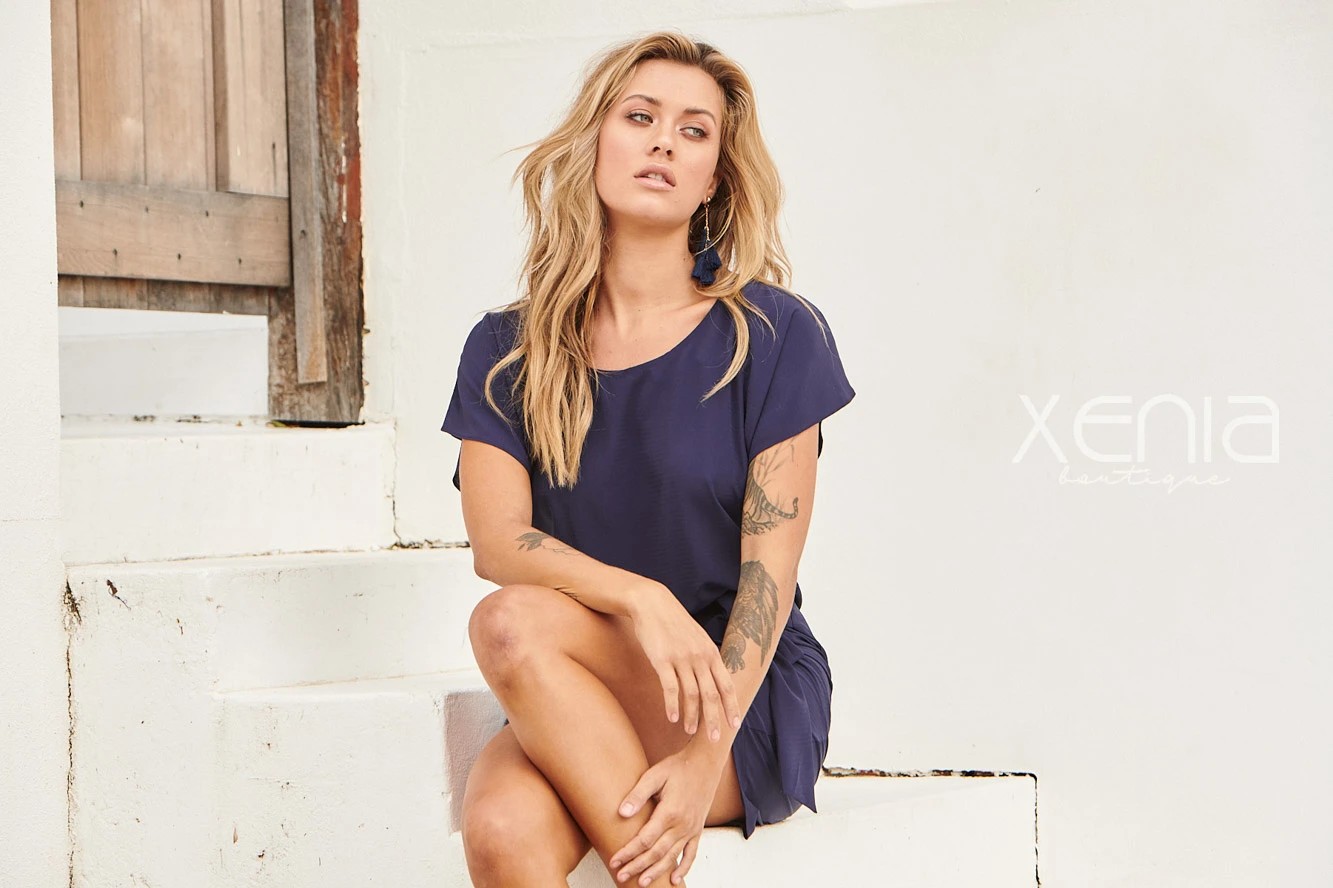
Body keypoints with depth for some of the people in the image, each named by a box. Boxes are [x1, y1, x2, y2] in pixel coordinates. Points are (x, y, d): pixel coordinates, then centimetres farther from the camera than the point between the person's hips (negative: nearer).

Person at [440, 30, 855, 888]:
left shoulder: (772, 336, -1)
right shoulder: (508, 353, 8)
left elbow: (770, 570, -8)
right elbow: (498, 542, -5)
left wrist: (706, 756, -21)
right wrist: (638, 595, -25)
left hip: (752, 704, -2)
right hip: (577, 710, 2)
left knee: (514, 622, -28)